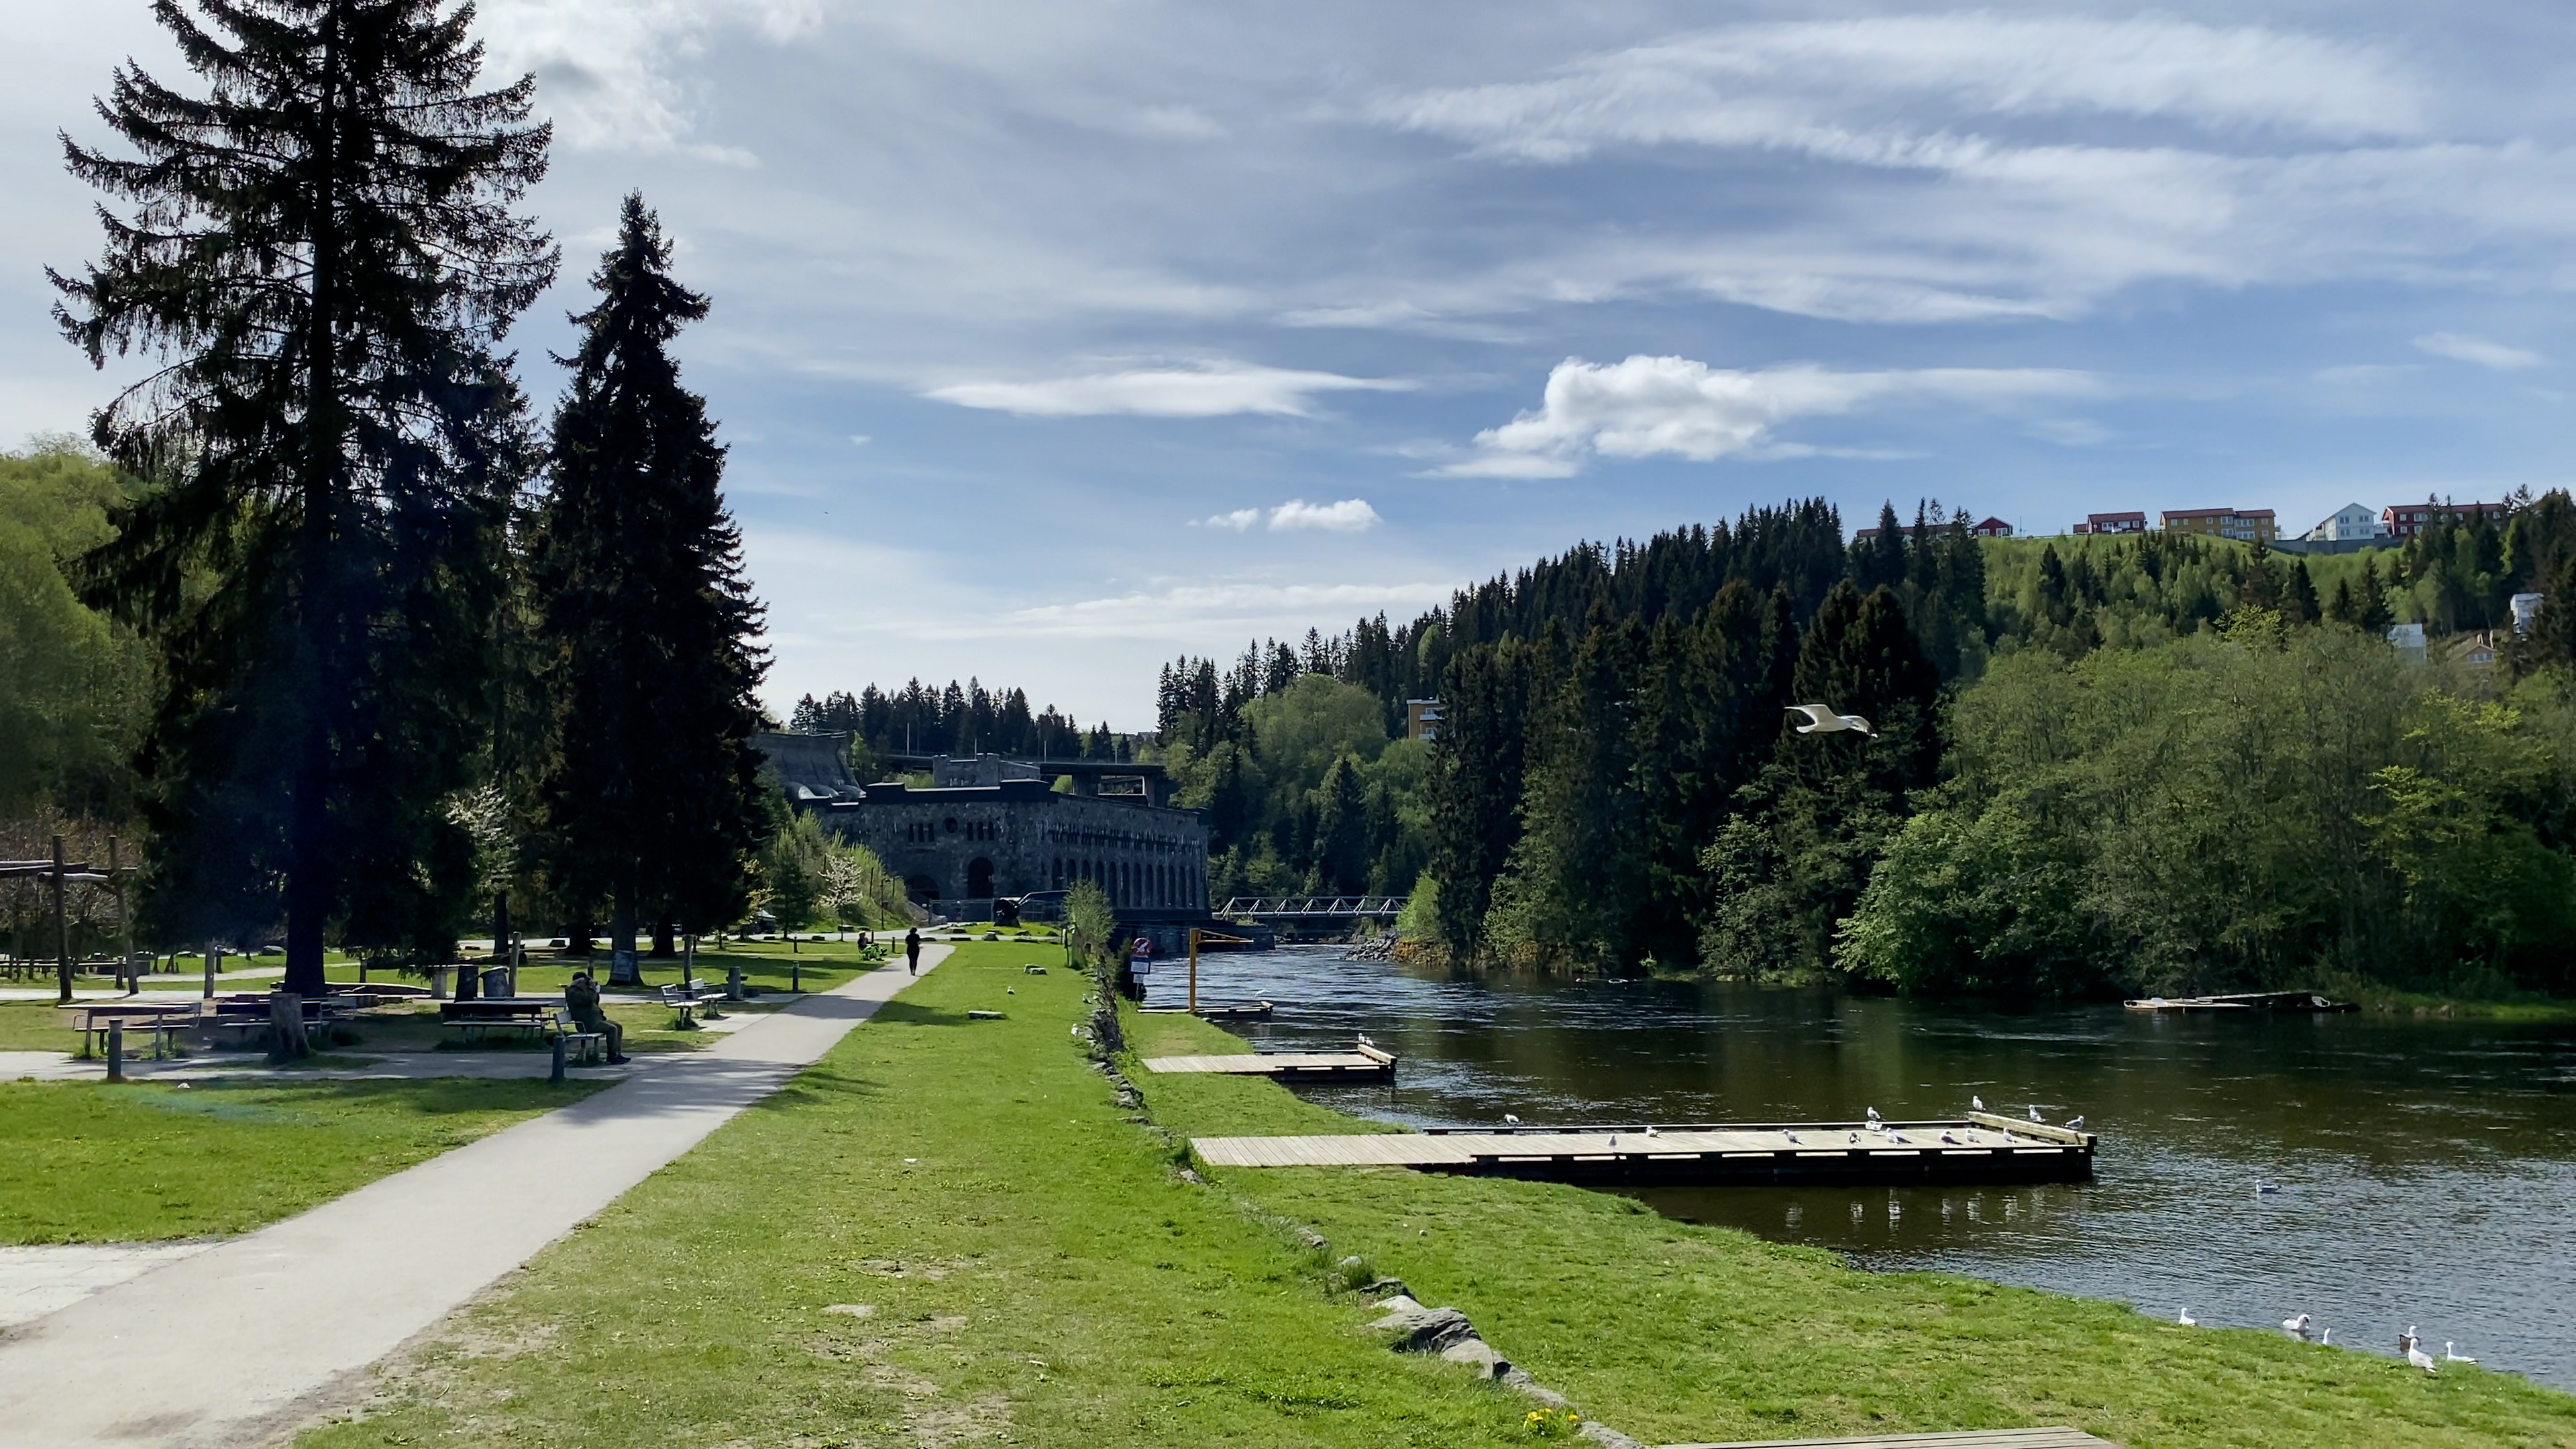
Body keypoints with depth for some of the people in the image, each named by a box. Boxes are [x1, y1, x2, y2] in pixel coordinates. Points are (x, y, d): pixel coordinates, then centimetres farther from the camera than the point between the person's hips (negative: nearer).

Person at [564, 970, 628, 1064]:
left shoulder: (581, 991, 21)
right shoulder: (574, 993, -13)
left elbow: (595, 1002, 29)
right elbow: (589, 1000, -27)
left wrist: (595, 992, 13)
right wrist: (592, 990, -11)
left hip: (595, 1020, 11)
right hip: (587, 1024, -11)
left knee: (619, 1027, 6)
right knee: (612, 1029, -23)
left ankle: (618, 1054, 3)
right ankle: (612, 1056, -21)